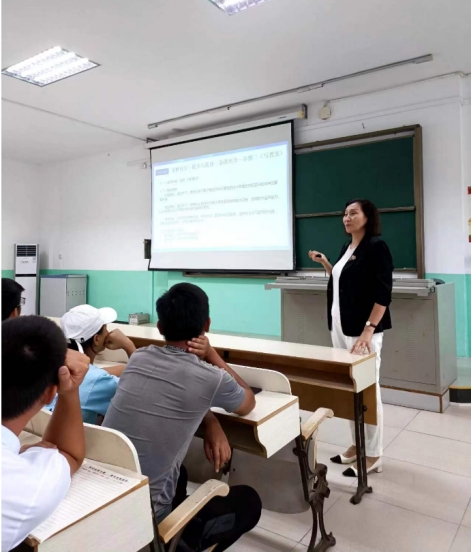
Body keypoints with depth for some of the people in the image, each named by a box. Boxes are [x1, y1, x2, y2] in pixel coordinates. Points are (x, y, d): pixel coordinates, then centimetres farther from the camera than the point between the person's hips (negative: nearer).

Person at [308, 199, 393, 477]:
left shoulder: (376, 246, -10)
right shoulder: (347, 248, 14)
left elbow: (383, 293, -17)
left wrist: (369, 330, -24)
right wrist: (325, 263, 13)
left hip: (362, 329, -8)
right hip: (341, 327, 8)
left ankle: (373, 456, 13)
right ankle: (357, 445, 27)